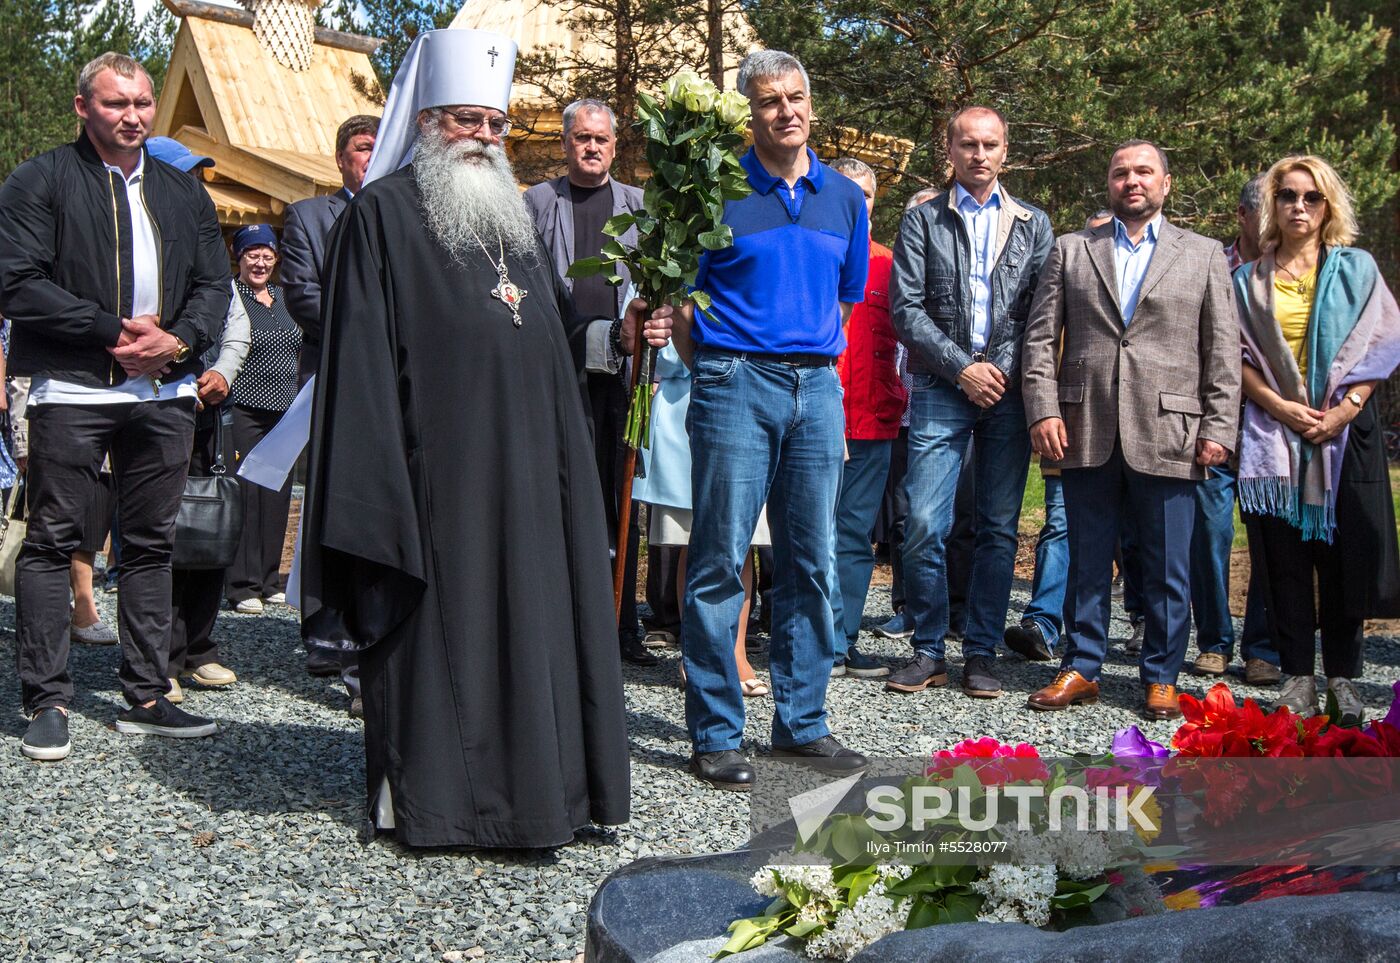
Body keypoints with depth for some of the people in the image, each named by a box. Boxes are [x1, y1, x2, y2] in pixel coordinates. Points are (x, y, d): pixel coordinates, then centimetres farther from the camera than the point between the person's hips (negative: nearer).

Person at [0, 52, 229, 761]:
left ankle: (146, 698, 15)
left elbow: (214, 283, 13)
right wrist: (114, 331, -13)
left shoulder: (183, 190, 15)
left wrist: (177, 340, -7)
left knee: (152, 544, 8)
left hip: (165, 390, 5)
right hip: (71, 389, -4)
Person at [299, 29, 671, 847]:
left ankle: (528, 779, 19)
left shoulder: (513, 212, 19)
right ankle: (425, 798, 9)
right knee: (439, 619, -2)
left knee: (528, 610, 9)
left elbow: (552, 329, 21)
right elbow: (362, 356, -9)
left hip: (523, 465, 7)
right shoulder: (384, 213, -3)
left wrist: (620, 329, 2)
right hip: (439, 464, -7)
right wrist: (377, 493, -16)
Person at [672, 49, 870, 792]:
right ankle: (715, 735, 4)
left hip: (816, 387, 5)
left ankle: (801, 722, 18)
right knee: (720, 561, -4)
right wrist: (712, 369, -3)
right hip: (735, 382, -4)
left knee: (811, 562, 8)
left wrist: (815, 361, 15)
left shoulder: (844, 196, 13)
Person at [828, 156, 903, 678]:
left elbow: (902, 337, 16)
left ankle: (843, 641, 16)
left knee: (856, 535, 8)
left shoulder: (887, 264, 13)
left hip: (872, 420, 4)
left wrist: (897, 399, 5)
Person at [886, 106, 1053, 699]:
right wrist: (963, 368, -8)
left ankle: (981, 653, 12)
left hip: (1008, 391, 2)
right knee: (924, 525, -7)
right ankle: (928, 651, 6)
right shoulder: (922, 221, 8)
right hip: (941, 390, -1)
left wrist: (1003, 368, -6)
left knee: (999, 528, 3)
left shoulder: (1033, 224, 13)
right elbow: (907, 309, 0)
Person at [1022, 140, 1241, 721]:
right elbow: (1041, 336, 7)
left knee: (1167, 569, 4)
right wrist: (1043, 410, -5)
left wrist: (1218, 428, -3)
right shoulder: (1071, 251, 12)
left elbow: (1222, 351, 6)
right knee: (1087, 562, 9)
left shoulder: (1204, 256, 11)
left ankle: (1160, 677, 16)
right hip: (1087, 434, 1)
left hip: (1167, 436, -1)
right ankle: (1081, 669, 19)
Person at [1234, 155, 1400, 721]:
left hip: (1344, 430, 0)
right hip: (1274, 433, 1)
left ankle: (1342, 678, 6)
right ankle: (1297, 676, 5)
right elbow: (1237, 356, 5)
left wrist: (1342, 410, -10)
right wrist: (1280, 406, -10)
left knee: (1344, 551, -2)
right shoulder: (1250, 280, 10)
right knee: (1284, 556, -1)